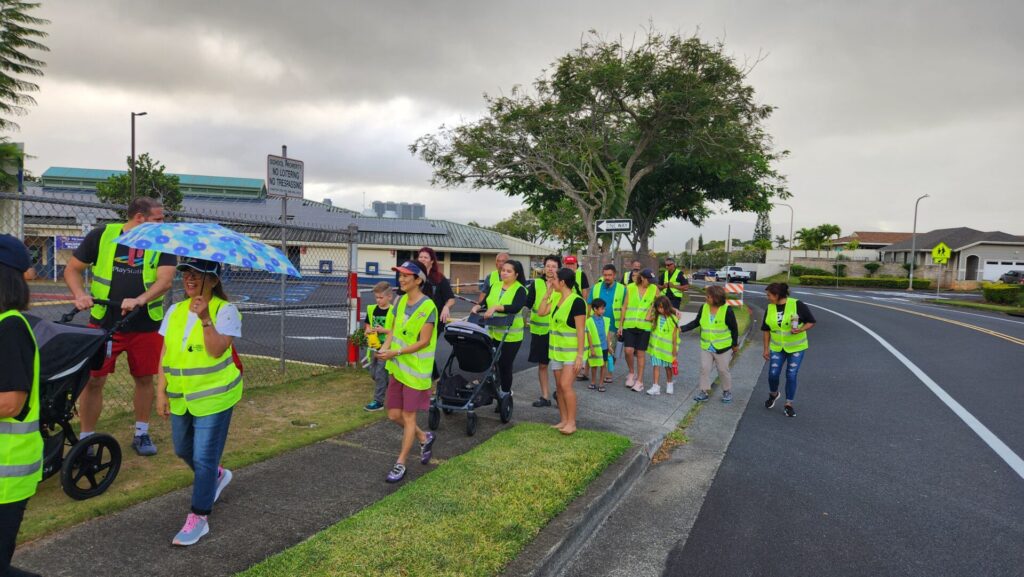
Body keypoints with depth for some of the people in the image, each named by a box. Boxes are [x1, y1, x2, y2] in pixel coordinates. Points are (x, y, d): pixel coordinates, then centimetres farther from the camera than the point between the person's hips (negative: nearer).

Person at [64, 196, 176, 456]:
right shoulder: (102, 236, -3)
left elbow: (166, 279, -14)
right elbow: (72, 269, 5)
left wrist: (140, 300, -29)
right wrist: (80, 294, -13)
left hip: (146, 325, 1)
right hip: (103, 323, -1)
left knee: (144, 378, 10)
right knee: (93, 380, 2)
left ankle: (141, 433, 27)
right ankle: (86, 438, 19)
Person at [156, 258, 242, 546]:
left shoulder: (225, 310, -13)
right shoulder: (175, 311, 6)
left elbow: (217, 350, -24)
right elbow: (165, 353, 7)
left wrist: (205, 319, -32)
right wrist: (162, 391, 4)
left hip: (214, 396, -7)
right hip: (180, 397, 7)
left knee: (204, 458, -2)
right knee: (183, 450, 21)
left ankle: (198, 518, 11)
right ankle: (217, 476, 47)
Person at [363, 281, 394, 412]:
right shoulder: (371, 309, 3)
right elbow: (368, 324, 13)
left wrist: (384, 330, -22)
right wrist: (368, 330, -8)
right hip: (374, 346, 7)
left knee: (380, 374, -3)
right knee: (373, 373, 16)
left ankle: (378, 401, 7)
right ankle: (389, 387, 38)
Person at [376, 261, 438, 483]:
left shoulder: (427, 306, -17)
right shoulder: (400, 301, 5)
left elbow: (424, 342, -20)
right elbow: (393, 328, 11)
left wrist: (396, 353, -26)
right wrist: (386, 346, -9)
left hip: (416, 370, -7)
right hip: (397, 368, 7)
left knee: (408, 416, 3)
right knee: (394, 415, 13)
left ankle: (400, 465, 15)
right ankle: (424, 438, 36)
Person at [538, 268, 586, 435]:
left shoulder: (577, 302, -18)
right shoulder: (557, 299, 7)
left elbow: (580, 331, -19)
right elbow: (542, 312, 6)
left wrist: (580, 355, -21)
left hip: (572, 352, -8)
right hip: (557, 350, 8)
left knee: (566, 385, -14)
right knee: (559, 386, 10)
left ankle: (571, 423, -4)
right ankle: (563, 420, 19)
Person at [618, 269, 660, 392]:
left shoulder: (654, 289, 2)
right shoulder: (630, 288, 1)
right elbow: (624, 306, 4)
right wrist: (620, 324, 4)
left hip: (644, 326, 0)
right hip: (629, 325, 0)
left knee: (640, 353, 4)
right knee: (628, 350, -8)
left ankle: (639, 381, 14)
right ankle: (632, 373, 18)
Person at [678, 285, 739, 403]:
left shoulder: (727, 310, -15)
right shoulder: (703, 307, -4)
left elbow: (734, 329, -5)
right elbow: (696, 322, 7)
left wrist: (735, 345, 1)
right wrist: (682, 329, -2)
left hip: (722, 348, -4)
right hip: (706, 347, 4)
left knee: (723, 370, 8)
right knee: (704, 369, 4)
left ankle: (727, 392, 27)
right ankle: (705, 392, 15)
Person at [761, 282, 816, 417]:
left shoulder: (797, 305, -15)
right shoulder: (769, 308, -2)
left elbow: (811, 322, -7)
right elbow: (766, 330, 6)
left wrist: (801, 329, -26)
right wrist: (766, 348, 4)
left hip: (796, 347, -3)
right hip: (777, 348, 3)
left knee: (791, 376, 0)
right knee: (773, 374, 0)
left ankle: (789, 404, 16)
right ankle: (773, 394, 31)